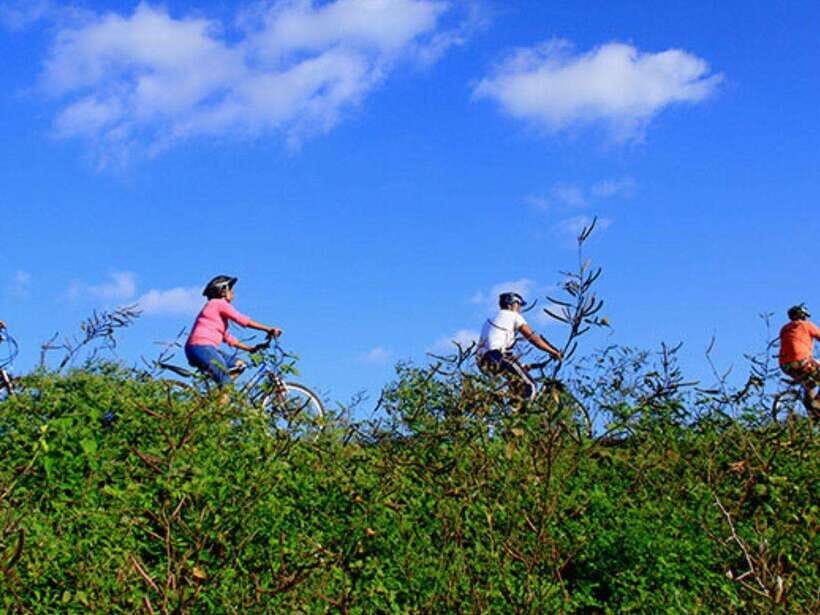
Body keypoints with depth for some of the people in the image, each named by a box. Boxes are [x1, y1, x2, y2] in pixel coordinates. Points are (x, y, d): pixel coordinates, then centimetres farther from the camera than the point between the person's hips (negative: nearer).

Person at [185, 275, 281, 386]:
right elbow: (243, 320, -11)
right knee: (226, 384, -13)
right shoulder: (220, 303, -2)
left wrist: (250, 348, 21)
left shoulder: (215, 307, 27)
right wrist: (268, 329, -9)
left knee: (238, 365, 12)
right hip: (202, 348, -10)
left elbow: (228, 338, 26)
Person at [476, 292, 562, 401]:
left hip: (483, 363, 8)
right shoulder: (513, 316, 10)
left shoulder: (489, 320, 31)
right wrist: (554, 352, 10)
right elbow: (533, 337, 3)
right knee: (529, 387, -9)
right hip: (498, 358, -8)